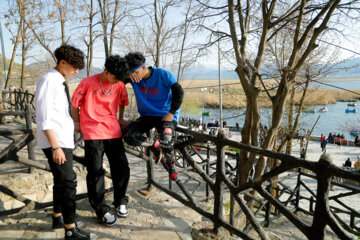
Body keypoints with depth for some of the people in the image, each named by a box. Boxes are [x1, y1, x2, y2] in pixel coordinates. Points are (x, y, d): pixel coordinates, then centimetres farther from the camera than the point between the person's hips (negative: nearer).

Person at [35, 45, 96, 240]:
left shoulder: (60, 81, 13)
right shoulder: (48, 81, -14)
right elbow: (44, 119, -19)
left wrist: (62, 142, 19)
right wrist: (55, 146, -22)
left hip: (64, 140, 10)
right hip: (56, 142, -10)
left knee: (61, 180, 18)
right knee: (68, 182, -6)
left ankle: (58, 218, 34)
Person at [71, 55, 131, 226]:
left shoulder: (119, 84, 2)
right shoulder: (88, 82, -9)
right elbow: (75, 103, 2)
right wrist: (77, 123, 9)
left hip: (113, 131, 4)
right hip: (93, 132, -3)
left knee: (122, 168, 5)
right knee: (95, 172, -2)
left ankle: (120, 202, 27)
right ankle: (101, 211, 12)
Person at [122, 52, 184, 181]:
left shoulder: (163, 74, -14)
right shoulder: (134, 78, -3)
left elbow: (178, 91, -11)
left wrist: (172, 113, -16)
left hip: (165, 115, -4)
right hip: (147, 115, 5)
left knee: (165, 140, -31)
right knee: (129, 136, -18)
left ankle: (171, 164, 4)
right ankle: (156, 149, 10)